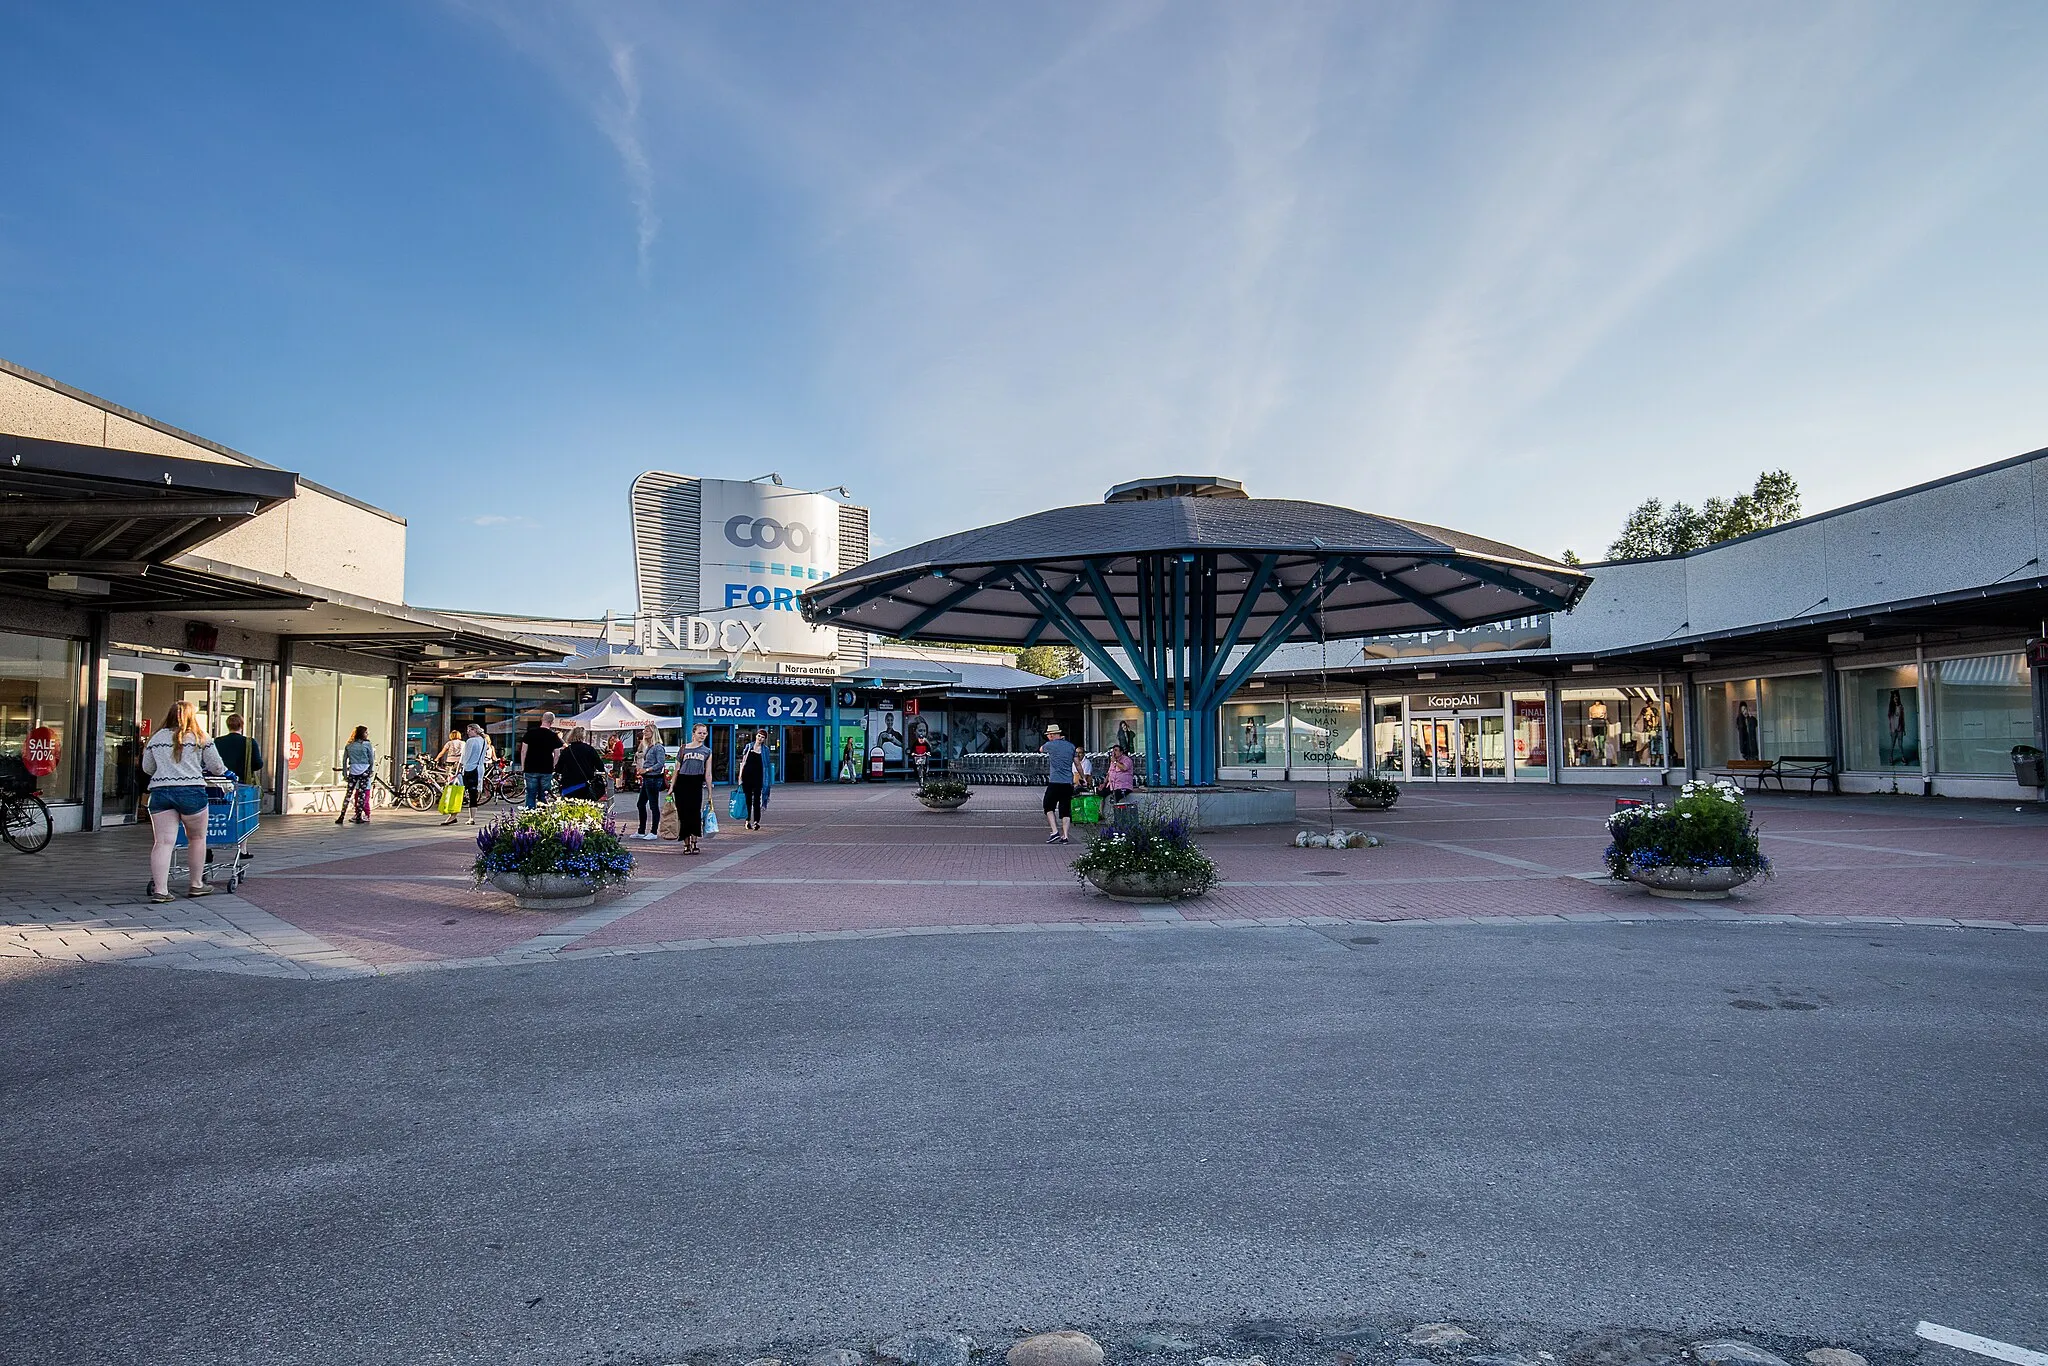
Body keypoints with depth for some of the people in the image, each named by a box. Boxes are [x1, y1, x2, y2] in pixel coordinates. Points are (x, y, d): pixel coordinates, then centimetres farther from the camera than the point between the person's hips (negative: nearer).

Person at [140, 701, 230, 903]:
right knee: (197, 838, 13)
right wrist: (225, 773, 30)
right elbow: (217, 766, 8)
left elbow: (147, 768, 21)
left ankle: (159, 890, -8)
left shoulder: (157, 738, 13)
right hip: (191, 791, -3)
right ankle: (196, 885, 20)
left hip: (160, 791, 3)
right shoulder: (200, 738, 5)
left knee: (163, 842, -1)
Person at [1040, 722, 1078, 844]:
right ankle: (1065, 836, 1)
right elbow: (1077, 764, 13)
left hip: (1055, 782, -5)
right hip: (1068, 783, 5)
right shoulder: (1071, 746, 10)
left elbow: (1040, 749, 20)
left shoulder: (1050, 745, -3)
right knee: (1065, 810, 6)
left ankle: (1055, 832, -5)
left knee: (1049, 807, 8)